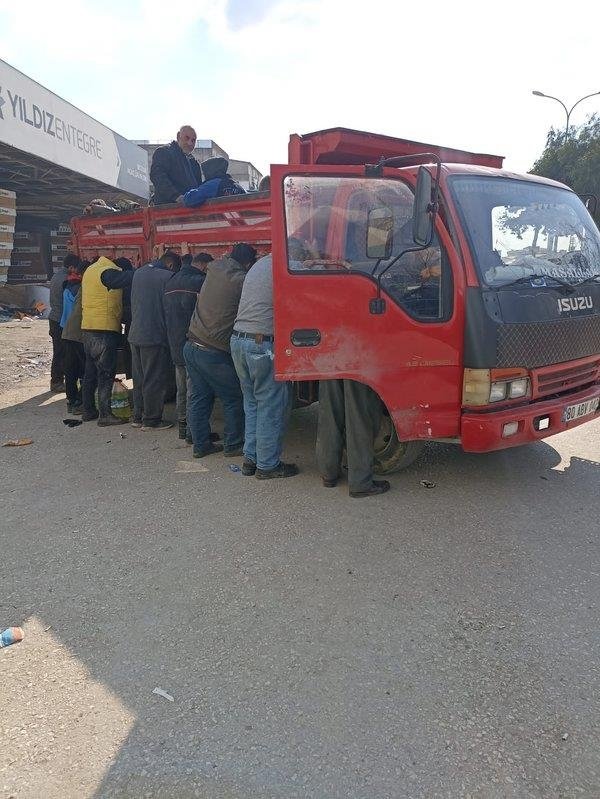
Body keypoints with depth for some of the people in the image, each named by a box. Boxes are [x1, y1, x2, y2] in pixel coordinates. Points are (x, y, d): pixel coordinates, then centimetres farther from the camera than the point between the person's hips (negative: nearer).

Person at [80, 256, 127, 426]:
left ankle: (88, 410, 21)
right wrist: (118, 322, 8)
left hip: (86, 328, 8)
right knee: (106, 373, -3)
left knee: (90, 372, 14)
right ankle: (105, 414, -2)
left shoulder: (89, 270, 14)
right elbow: (116, 306, -7)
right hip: (105, 329, -8)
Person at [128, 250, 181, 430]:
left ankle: (138, 416, 23)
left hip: (135, 335, 8)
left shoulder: (138, 272, 10)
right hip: (154, 337, -8)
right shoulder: (167, 276, -13)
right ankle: (151, 420, 8)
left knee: (139, 378, 15)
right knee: (154, 380, 2)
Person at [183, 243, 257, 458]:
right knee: (234, 400, 8)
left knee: (199, 398, 13)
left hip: (191, 346, 8)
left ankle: (201, 445, 20)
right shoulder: (240, 281, -15)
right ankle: (232, 445, 15)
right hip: (213, 353, -8)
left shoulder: (216, 268, 7)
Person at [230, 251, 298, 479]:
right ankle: (267, 465, 9)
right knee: (272, 406, 1)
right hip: (262, 344, -9)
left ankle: (250, 459, 22)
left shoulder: (261, 263, 17)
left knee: (252, 403, 17)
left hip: (238, 339, 9)